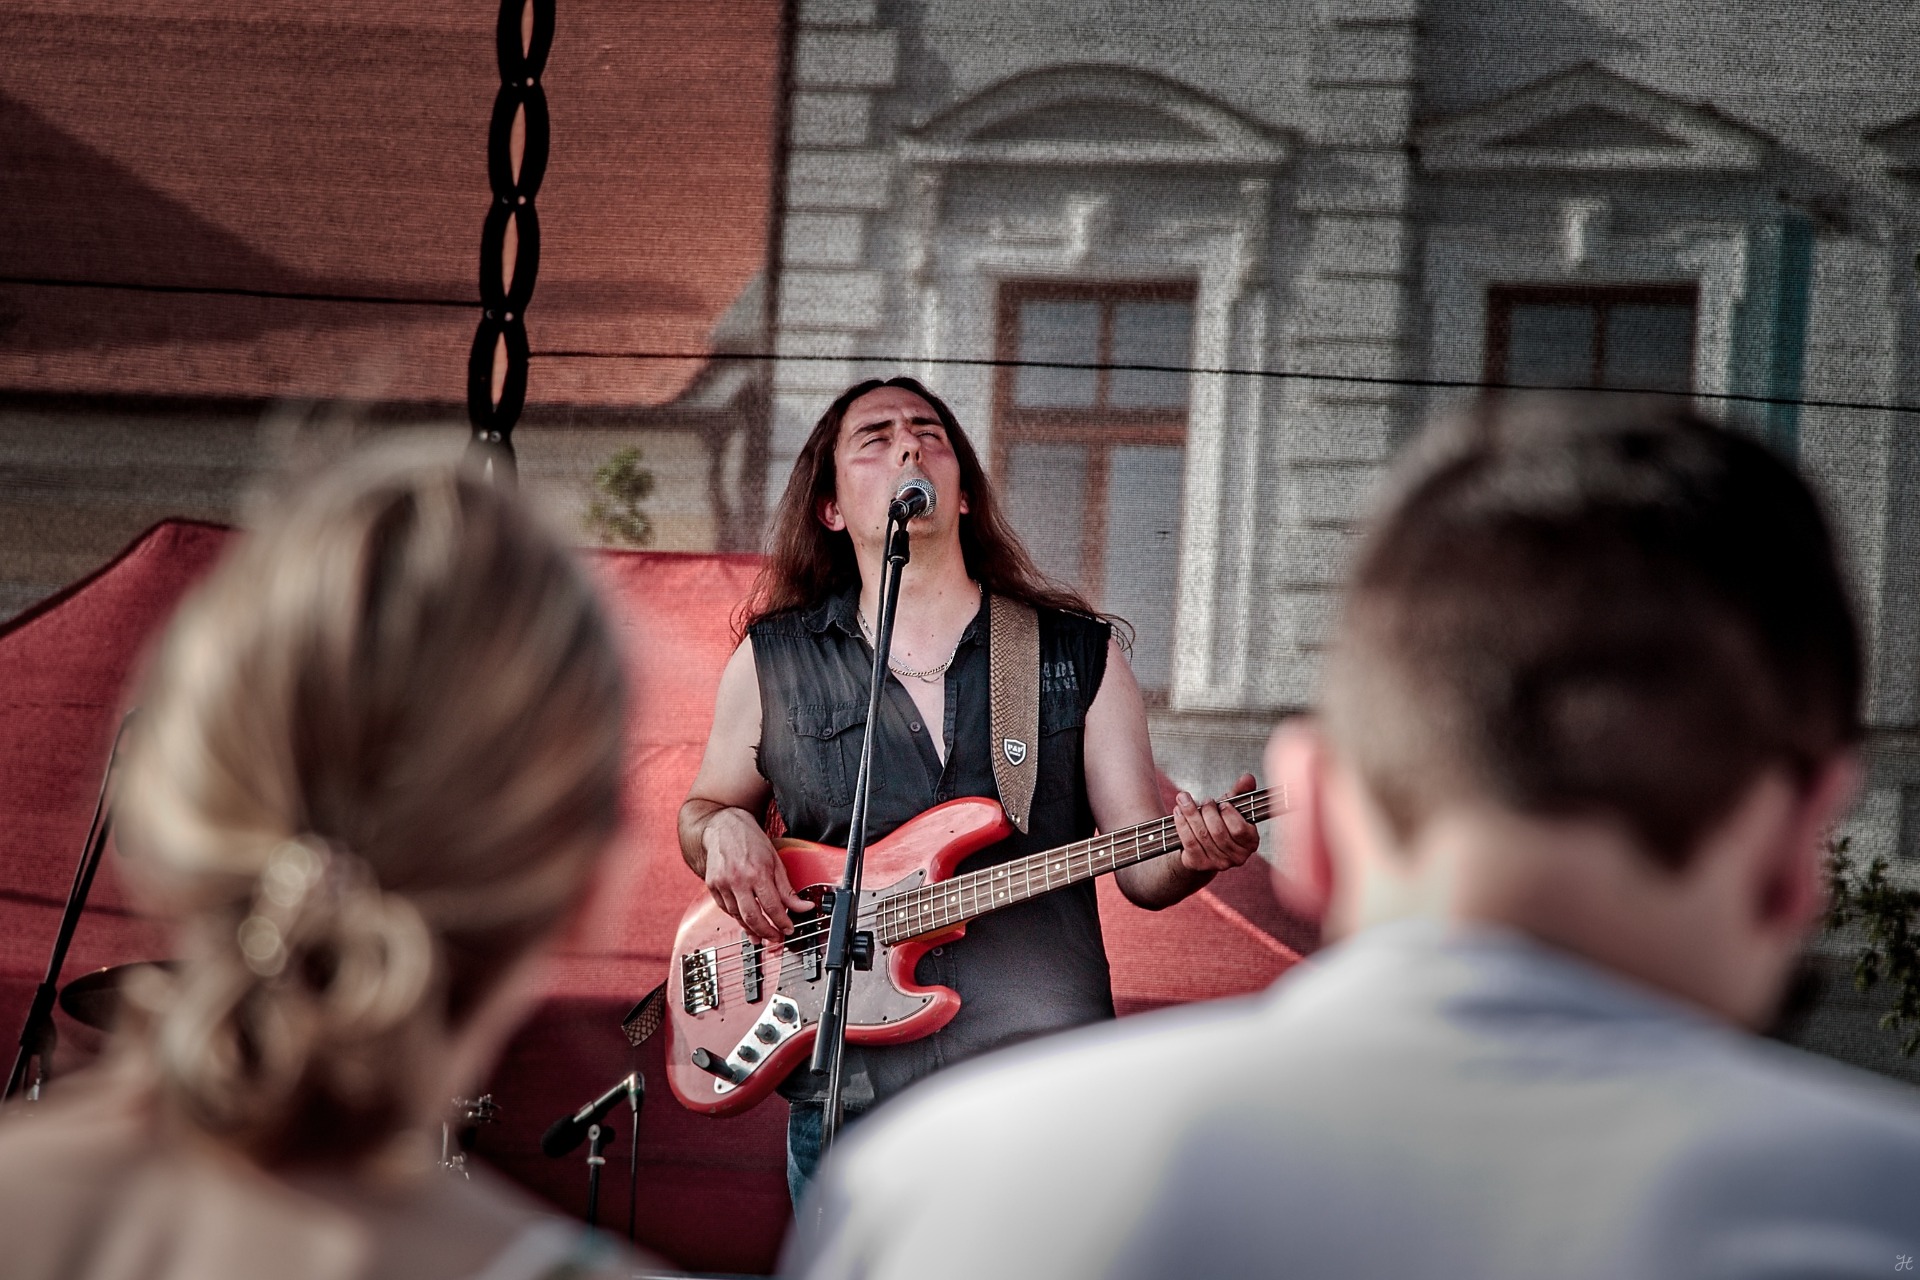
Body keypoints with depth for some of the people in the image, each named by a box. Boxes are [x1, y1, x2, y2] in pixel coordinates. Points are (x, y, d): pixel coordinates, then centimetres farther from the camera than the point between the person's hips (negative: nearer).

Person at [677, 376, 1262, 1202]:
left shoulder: (1080, 654, 8)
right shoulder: (772, 663, 8)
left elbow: (1142, 868, 6)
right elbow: (701, 810, 21)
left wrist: (1191, 853, -17)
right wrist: (725, 831, -3)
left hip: (1046, 1083, 0)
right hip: (847, 1095, 0)